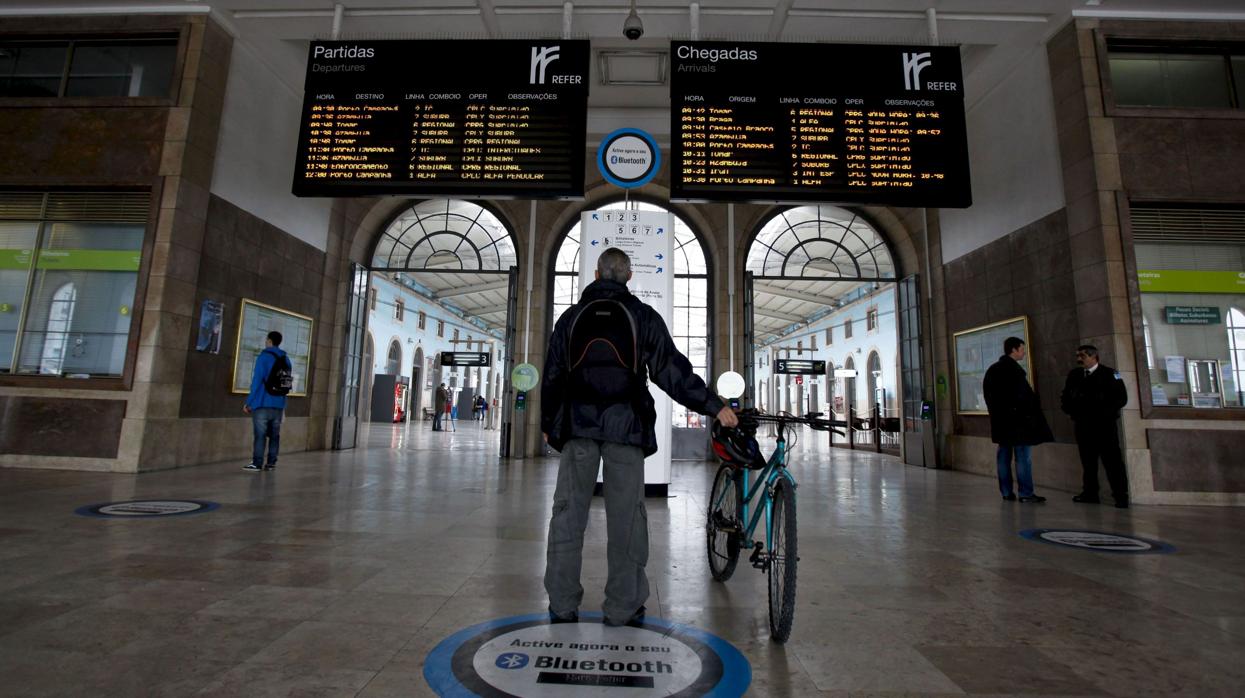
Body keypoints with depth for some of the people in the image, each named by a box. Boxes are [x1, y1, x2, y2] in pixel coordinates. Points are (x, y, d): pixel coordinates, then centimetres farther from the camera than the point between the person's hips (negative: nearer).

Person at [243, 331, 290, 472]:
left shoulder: (264, 357, -7)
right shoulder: (286, 360, 11)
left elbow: (257, 381, -12)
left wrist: (249, 402, -8)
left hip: (263, 403, -5)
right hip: (279, 404, 5)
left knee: (260, 434, -2)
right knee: (274, 435, 8)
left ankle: (257, 463, -1)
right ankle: (271, 463, 10)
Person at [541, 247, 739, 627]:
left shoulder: (571, 317, 11)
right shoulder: (644, 317, 4)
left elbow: (552, 375, 13)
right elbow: (672, 371, -1)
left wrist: (548, 423, 23)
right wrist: (714, 406, 6)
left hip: (577, 425, 2)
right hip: (626, 426, -2)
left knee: (568, 512, 8)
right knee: (625, 517, 5)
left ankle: (562, 606, 15)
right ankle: (622, 609, 12)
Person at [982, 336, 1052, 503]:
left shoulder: (992, 370, 11)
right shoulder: (1014, 369, -13)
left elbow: (988, 394, 14)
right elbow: (1024, 396, -15)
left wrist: (996, 412, 17)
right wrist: (1032, 416, -7)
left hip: (1000, 419, 8)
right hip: (1017, 419, -8)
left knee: (1004, 455, 9)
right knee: (1023, 456, -2)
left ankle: (1006, 492, 14)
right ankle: (1026, 493, 0)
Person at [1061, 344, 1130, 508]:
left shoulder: (1109, 373, -3)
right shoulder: (1074, 375, 10)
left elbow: (1121, 398, -7)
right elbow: (1066, 396, 14)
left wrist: (1105, 413, -14)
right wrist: (1071, 411, -3)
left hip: (1104, 425, -4)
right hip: (1083, 425, 4)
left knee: (1112, 460, -2)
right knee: (1087, 460, 9)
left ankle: (1121, 496, 5)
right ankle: (1090, 493, 16)